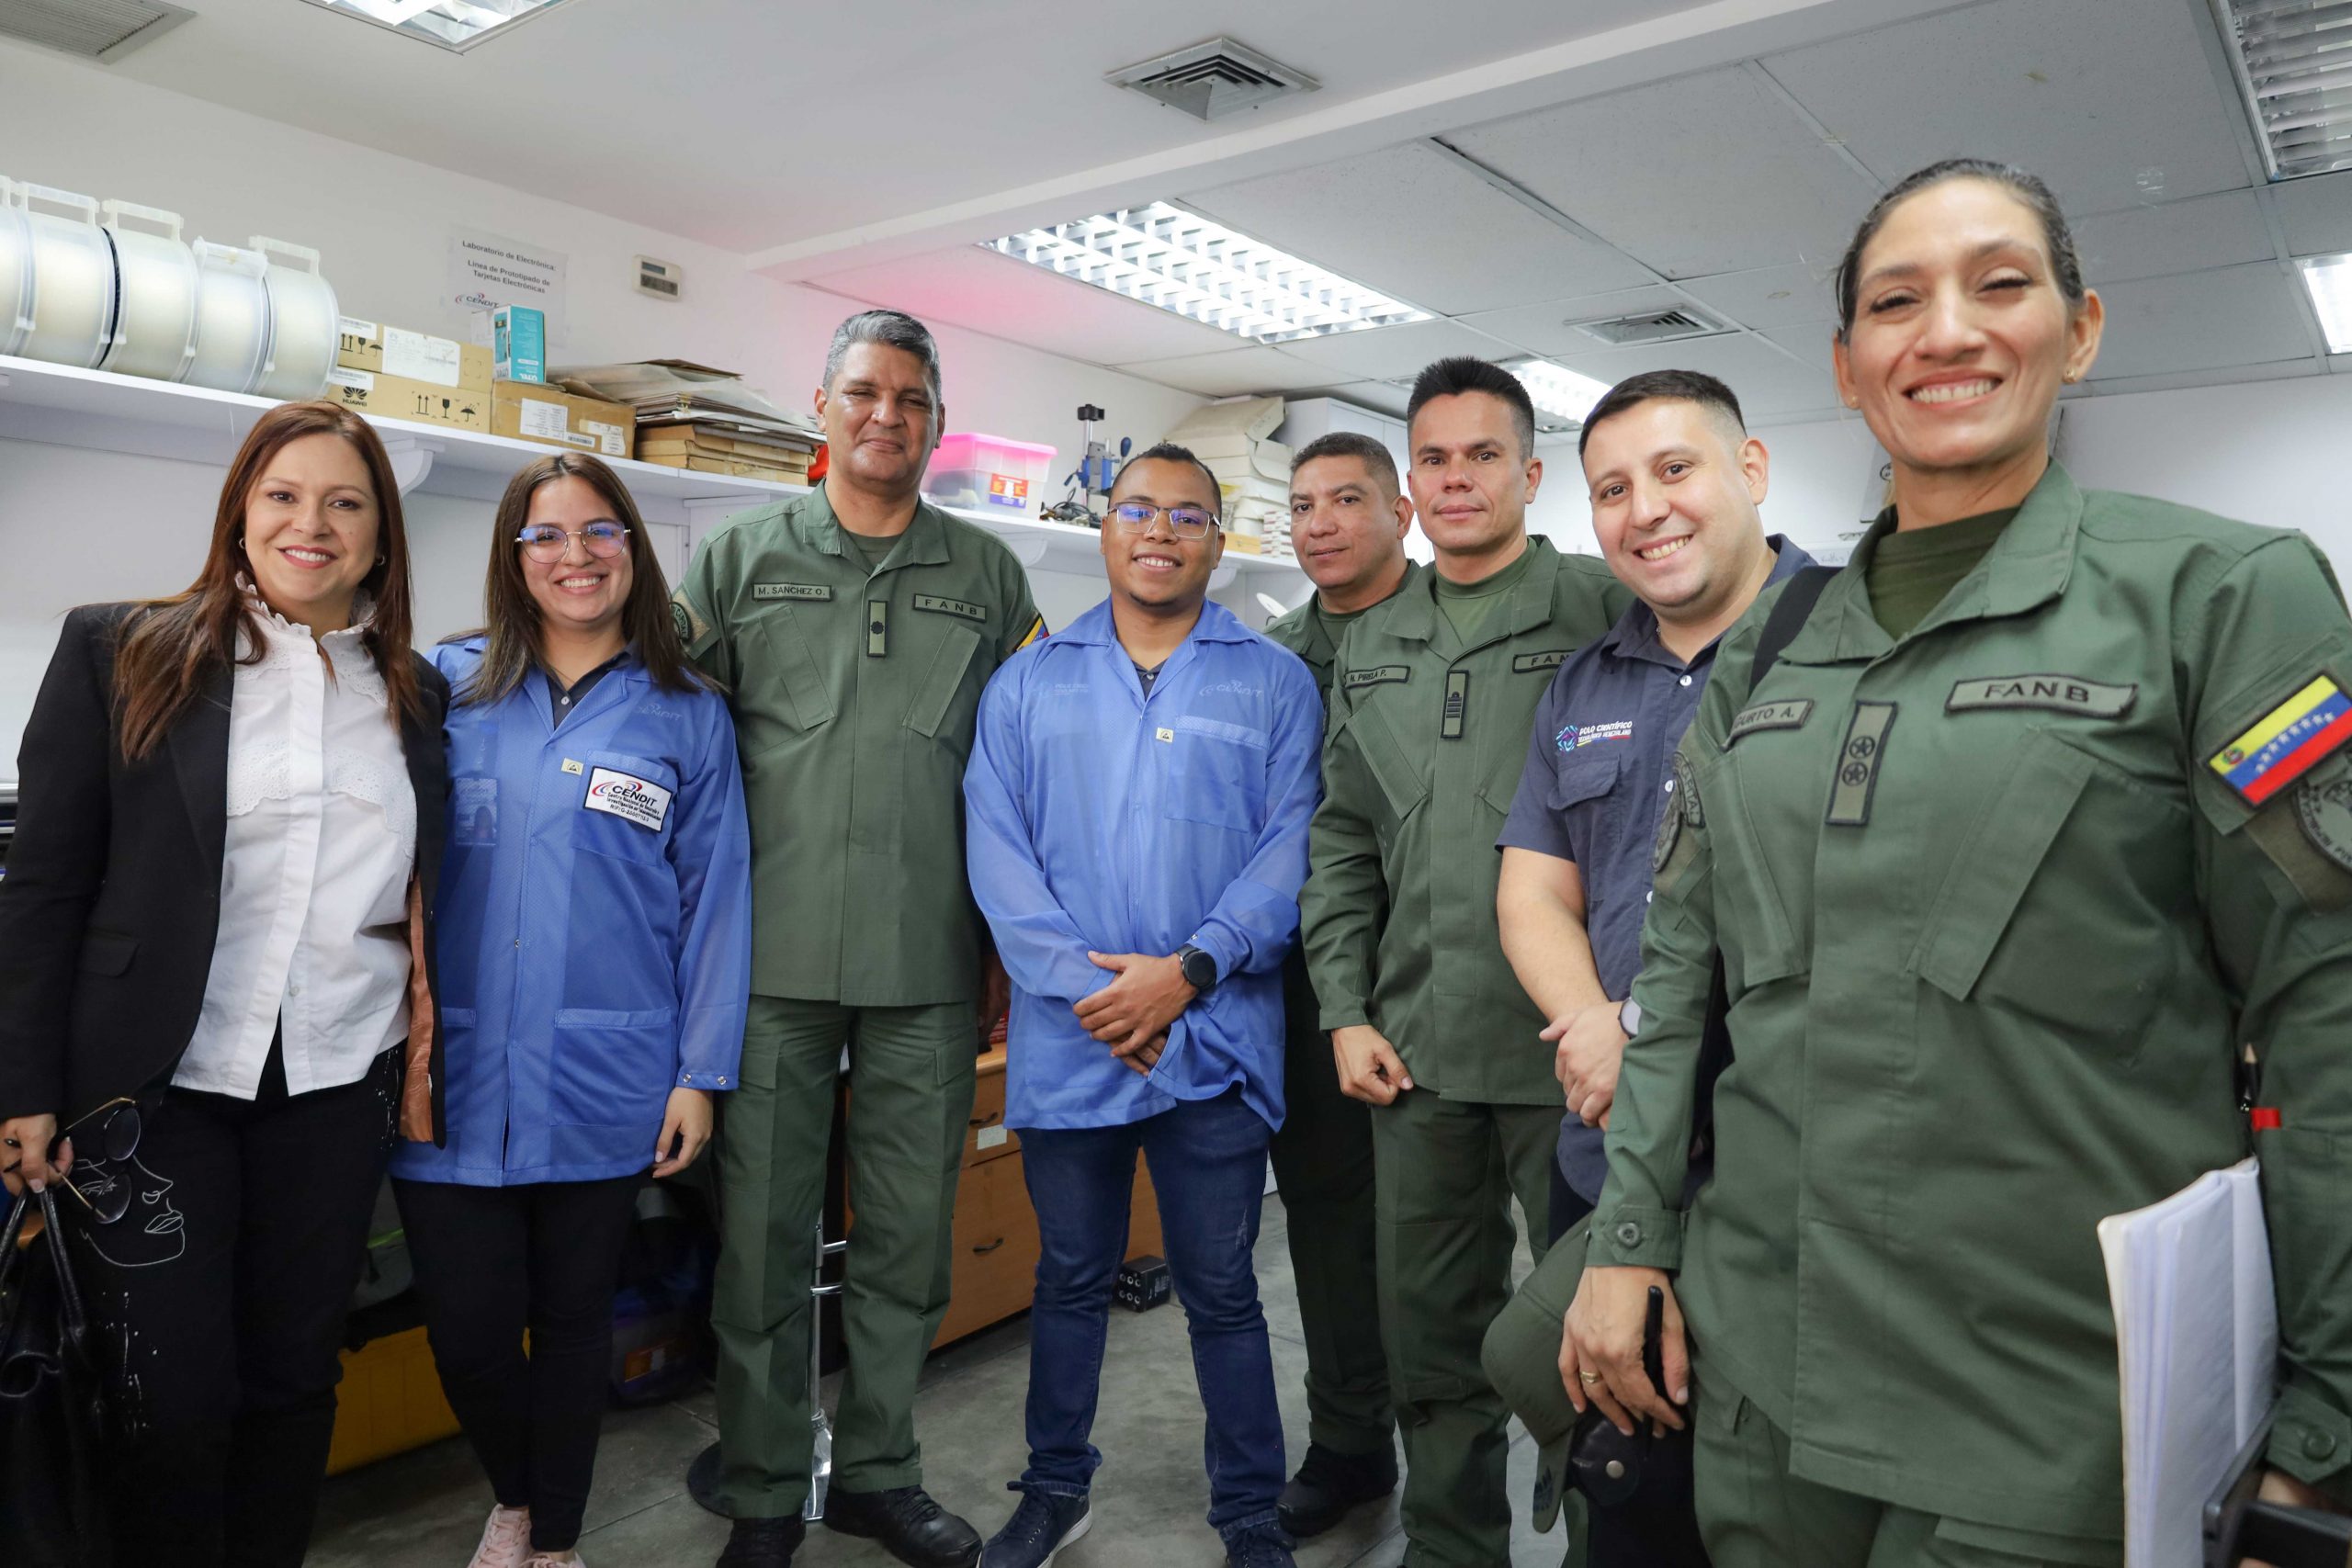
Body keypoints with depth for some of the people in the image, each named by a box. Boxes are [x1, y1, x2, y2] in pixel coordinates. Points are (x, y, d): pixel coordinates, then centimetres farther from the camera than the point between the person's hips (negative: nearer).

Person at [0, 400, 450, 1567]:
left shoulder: (417, 693, 7)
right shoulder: (120, 652, -2)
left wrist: (430, 1058, 4)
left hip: (339, 1084, 3)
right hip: (156, 1085, -2)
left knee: (294, 1375, 14)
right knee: (171, 1397, 6)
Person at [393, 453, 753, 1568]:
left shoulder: (688, 714, 1)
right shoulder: (447, 685, 2)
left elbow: (714, 899, 0)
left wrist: (700, 1072, -3)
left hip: (603, 1082, 0)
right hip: (453, 1072, 1)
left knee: (573, 1322, 13)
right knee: (467, 1328, 6)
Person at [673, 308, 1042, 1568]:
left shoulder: (987, 575, 9)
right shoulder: (741, 557, 7)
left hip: (928, 969, 1)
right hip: (771, 959, -1)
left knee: (908, 1241, 11)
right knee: (762, 1240, 8)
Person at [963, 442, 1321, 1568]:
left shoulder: (1274, 684, 4)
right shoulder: (1028, 684, 7)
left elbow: (1289, 847, -4)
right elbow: (998, 852, -1)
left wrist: (1188, 971, -16)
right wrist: (1086, 985, -13)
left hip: (1215, 1042, -1)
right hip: (1067, 1040, 2)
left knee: (1221, 1288, 10)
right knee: (1071, 1277, 17)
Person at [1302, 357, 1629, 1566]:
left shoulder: (1607, 613, -3)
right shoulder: (1370, 649, 13)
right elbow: (1344, 843, 14)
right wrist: (1346, 1011, 7)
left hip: (1572, 1049, -4)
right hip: (1416, 1054, 5)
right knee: (1429, 1329, 16)